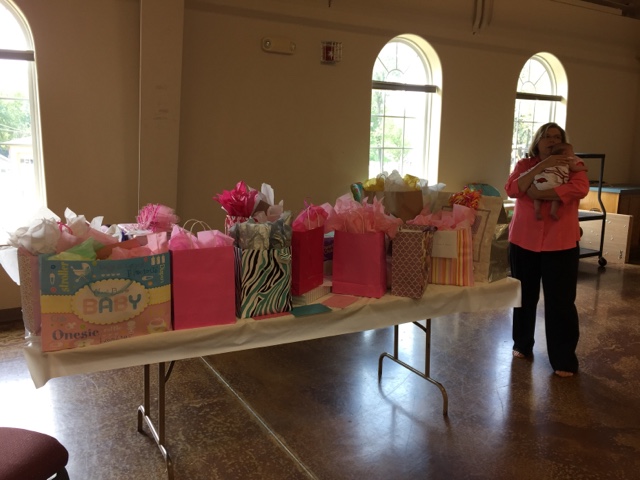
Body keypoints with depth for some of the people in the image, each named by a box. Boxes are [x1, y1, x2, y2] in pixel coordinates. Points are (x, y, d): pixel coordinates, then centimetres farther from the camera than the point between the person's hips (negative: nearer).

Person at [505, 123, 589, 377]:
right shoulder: (525, 164, 6)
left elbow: (580, 188, -20)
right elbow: (512, 189, -12)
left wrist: (539, 193, -20)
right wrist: (542, 165, -19)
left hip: (561, 244, -2)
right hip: (523, 242, 2)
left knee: (560, 302, 0)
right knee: (525, 297, 14)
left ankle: (564, 359, 12)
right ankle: (522, 345, 32)